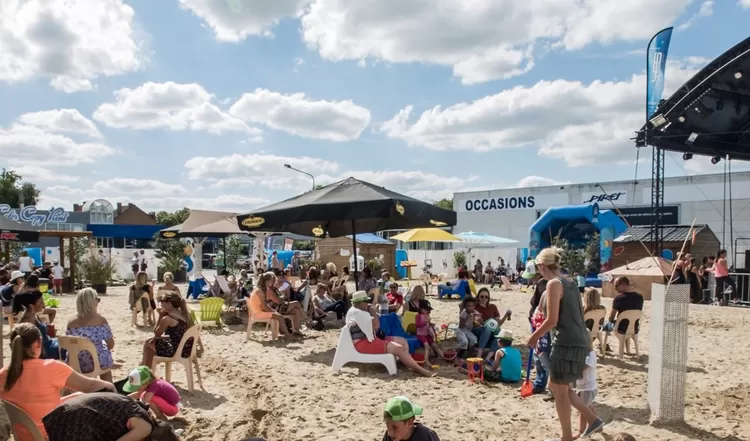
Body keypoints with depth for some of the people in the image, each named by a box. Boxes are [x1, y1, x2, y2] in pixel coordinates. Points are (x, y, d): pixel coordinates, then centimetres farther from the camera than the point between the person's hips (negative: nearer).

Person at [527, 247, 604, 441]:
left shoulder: (554, 284, -12)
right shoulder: (570, 283, 16)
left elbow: (552, 320, -17)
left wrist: (535, 336, -3)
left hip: (566, 342, -9)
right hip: (578, 341, 9)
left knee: (560, 390, 3)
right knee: (556, 386, 19)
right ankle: (592, 419, 19)